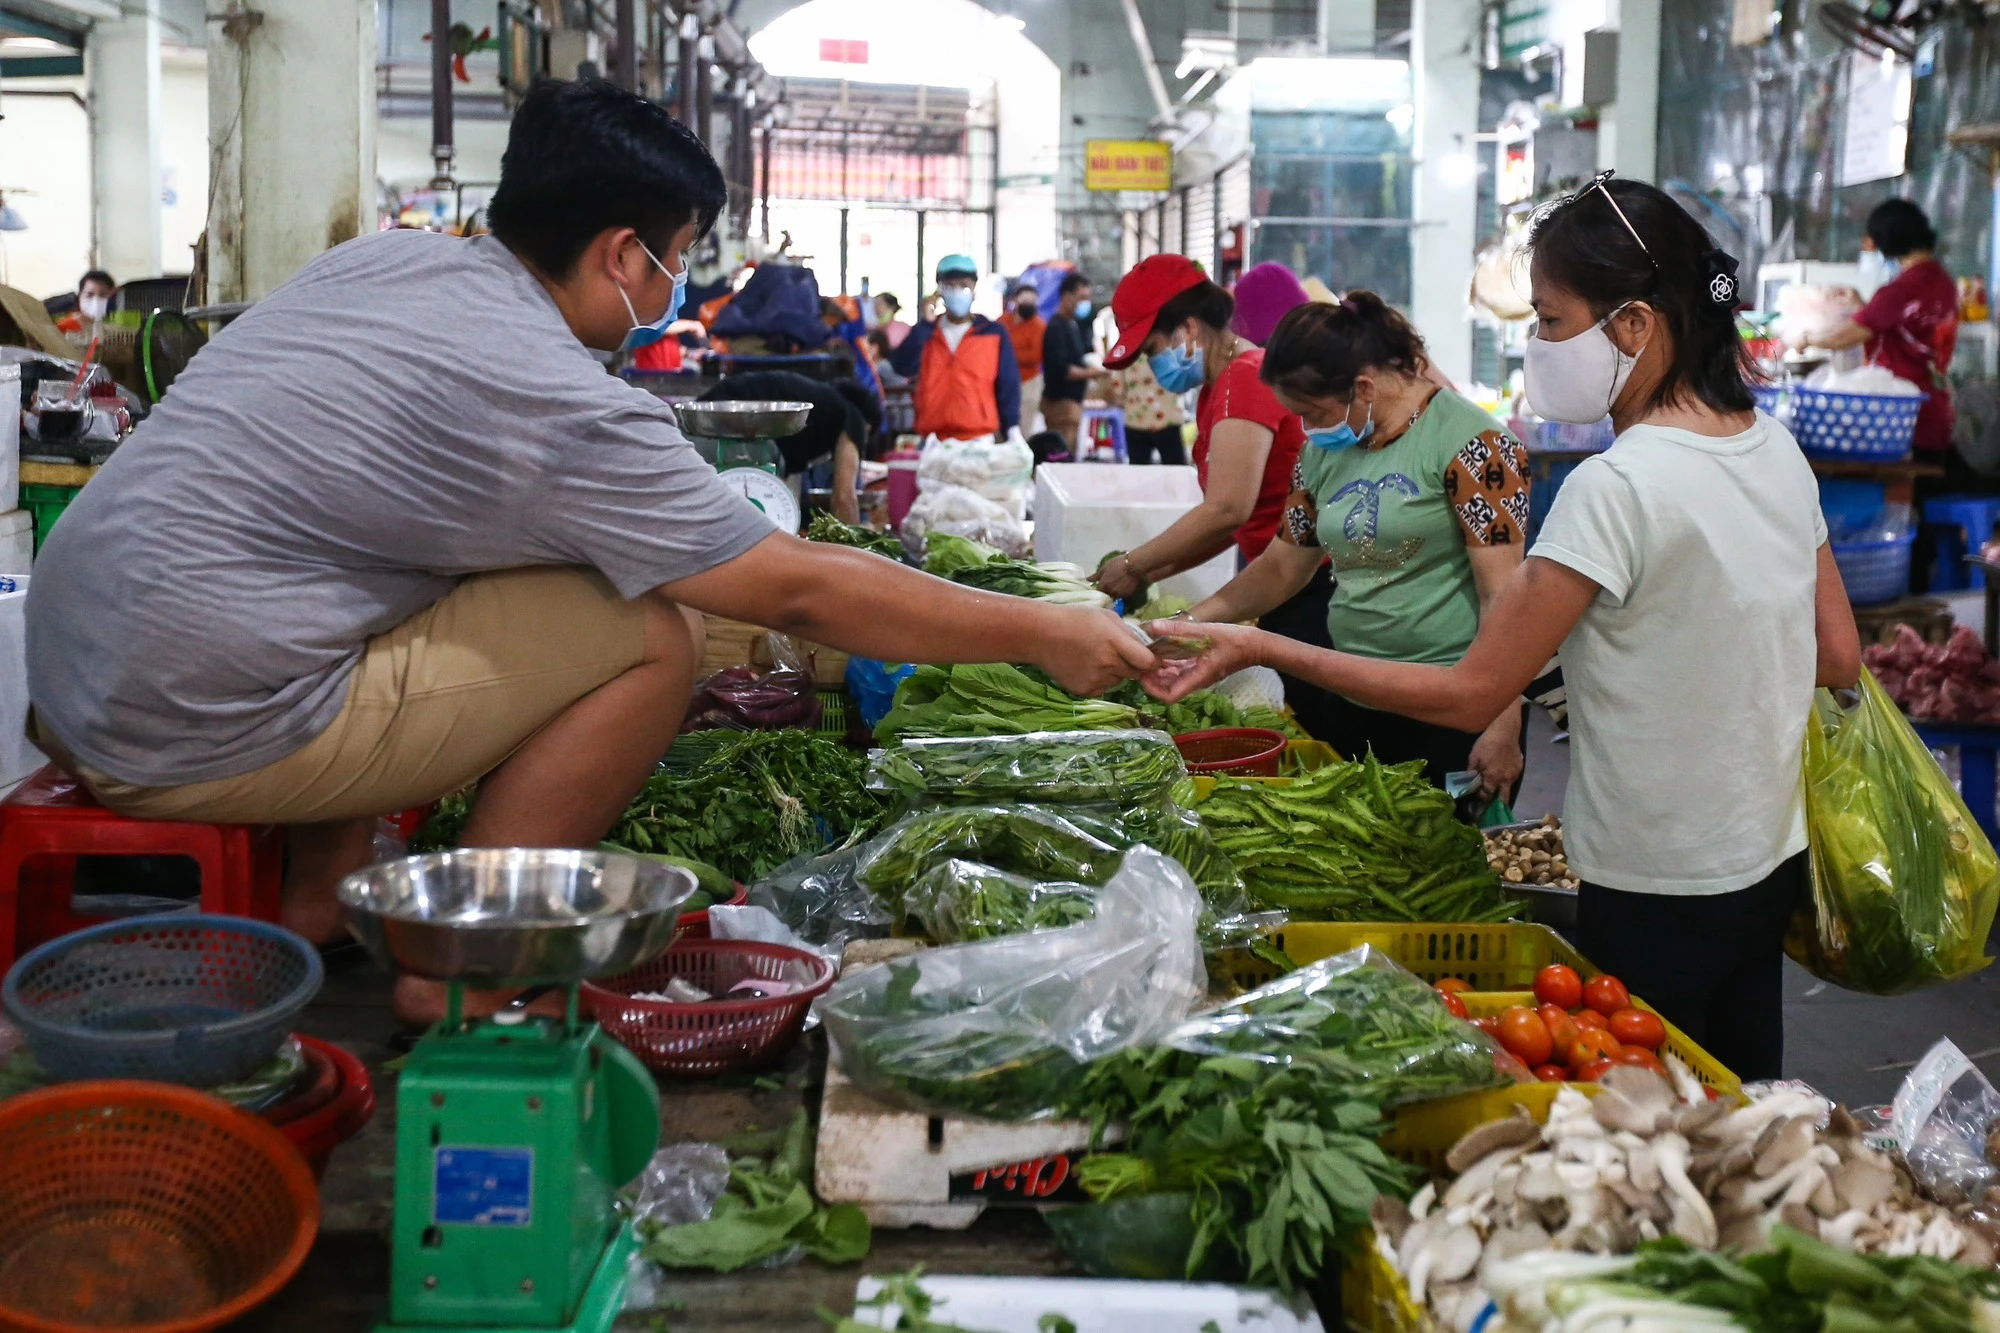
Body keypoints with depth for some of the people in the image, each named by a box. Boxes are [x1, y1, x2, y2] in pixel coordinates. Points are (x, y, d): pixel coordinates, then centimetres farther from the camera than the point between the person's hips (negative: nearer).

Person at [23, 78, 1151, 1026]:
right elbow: (805, 595, -10)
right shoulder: (574, 407, -15)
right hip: (195, 736, -9)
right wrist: (1044, 633, 1)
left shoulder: (379, 257, 8)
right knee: (653, 638, -9)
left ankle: (317, 894, 20)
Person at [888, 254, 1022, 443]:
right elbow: (903, 367, -8)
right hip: (932, 442, 2)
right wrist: (926, 323, -10)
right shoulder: (926, 333, 9)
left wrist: (1013, 433, -6)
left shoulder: (994, 334, 3)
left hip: (979, 440, -2)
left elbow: (1008, 386, 2)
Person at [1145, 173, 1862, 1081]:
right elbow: (1840, 658, 8)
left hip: (1656, 895, -8)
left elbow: (1468, 696, -22)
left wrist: (1264, 650, -20)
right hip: (1772, 859, 8)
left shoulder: (1616, 487, -23)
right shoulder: (1777, 449, 1)